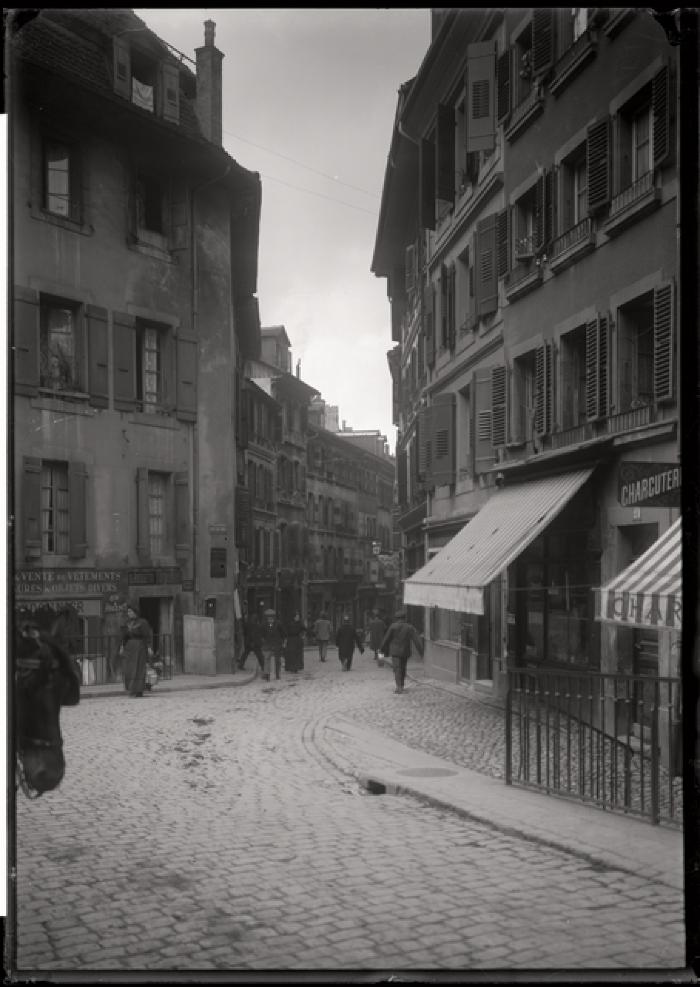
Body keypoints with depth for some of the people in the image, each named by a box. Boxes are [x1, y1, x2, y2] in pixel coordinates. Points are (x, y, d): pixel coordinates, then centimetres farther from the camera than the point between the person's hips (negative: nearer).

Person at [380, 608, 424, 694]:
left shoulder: (393, 626, -6)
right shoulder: (410, 627, 1)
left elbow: (386, 639, -1)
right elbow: (416, 640, -4)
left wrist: (382, 649, 11)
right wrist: (421, 651, -3)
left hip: (395, 651, -3)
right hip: (405, 652, 3)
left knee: (397, 669, -5)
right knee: (403, 669, 17)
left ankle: (398, 686, -19)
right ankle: (401, 685, 23)